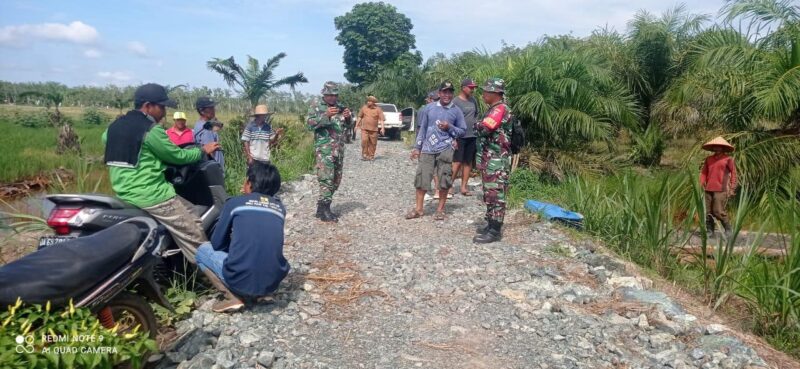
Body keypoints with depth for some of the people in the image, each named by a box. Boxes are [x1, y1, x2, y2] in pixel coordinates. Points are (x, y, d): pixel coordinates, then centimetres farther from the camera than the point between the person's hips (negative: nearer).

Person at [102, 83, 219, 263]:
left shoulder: (114, 126, 12)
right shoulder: (151, 130, -13)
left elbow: (105, 138, 34)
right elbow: (177, 156, -5)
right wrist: (203, 150, 10)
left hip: (123, 195, 9)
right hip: (151, 196, -9)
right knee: (194, 236, -5)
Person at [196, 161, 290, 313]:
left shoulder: (235, 203, 4)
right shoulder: (280, 208, 14)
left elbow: (217, 243, 13)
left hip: (240, 282, -4)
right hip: (273, 283, 5)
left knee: (203, 249, 23)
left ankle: (233, 297, 5)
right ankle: (258, 292, 14)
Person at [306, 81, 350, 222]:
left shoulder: (340, 107, 14)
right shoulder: (316, 107, -1)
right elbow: (309, 124, -13)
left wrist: (347, 117, -3)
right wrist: (326, 115, -24)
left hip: (339, 149, 7)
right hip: (324, 149, -6)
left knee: (336, 180, 10)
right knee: (326, 179, -13)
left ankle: (322, 206, 21)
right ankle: (324, 211, -9)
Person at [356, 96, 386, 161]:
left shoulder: (378, 109, 0)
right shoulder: (364, 107, 6)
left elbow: (381, 119, -4)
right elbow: (360, 117, 14)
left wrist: (382, 128, -14)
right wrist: (357, 125, 13)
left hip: (374, 129, -1)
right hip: (364, 128, 1)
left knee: (373, 143, 3)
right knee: (364, 141, -11)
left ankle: (371, 156, 16)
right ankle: (364, 155, 0)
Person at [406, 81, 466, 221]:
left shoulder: (457, 111, 3)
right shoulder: (429, 108, 6)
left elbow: (463, 131, 7)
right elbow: (423, 128, 11)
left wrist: (449, 127, -10)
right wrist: (417, 147, 8)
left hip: (445, 150, -1)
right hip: (427, 149, 1)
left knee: (444, 180, 1)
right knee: (421, 177, 1)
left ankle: (440, 209, 15)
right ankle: (418, 209, 13)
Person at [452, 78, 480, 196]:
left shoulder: (473, 101, 12)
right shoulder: (455, 101, -8)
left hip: (472, 136, 6)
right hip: (460, 137, -6)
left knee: (468, 162, 8)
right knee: (457, 162, -7)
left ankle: (464, 186, 15)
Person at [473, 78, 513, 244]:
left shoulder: (500, 109, -16)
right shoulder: (494, 109, 17)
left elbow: (484, 129, -28)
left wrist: (477, 125, -5)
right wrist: (481, 160, 17)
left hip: (497, 161, -10)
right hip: (489, 160, 10)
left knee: (495, 195, -7)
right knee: (490, 194, 15)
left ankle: (495, 231, -3)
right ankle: (492, 225, 24)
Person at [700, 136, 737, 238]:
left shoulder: (728, 159, 2)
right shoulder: (708, 159, 13)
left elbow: (733, 173, 3)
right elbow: (704, 172, 19)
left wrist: (732, 188, -1)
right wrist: (702, 183, 6)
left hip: (721, 190, -4)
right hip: (709, 190, 4)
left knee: (718, 211, -10)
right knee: (708, 212, 4)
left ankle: (728, 229, 8)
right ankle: (710, 231, 13)